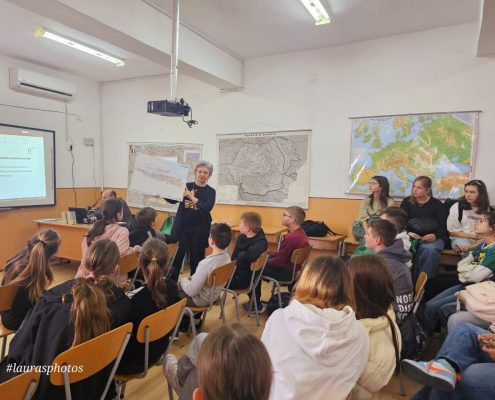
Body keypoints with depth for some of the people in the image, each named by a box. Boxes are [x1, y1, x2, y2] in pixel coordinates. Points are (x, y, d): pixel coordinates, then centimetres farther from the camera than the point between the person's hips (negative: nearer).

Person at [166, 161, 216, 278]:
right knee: (176, 258, 3)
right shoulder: (186, 186, 4)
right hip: (182, 228, 1)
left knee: (196, 260, 6)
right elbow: (172, 200, -2)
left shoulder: (210, 191, 0)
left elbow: (207, 208, -16)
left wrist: (192, 197, -28)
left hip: (199, 231, -1)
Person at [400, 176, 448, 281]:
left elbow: (443, 227, 2)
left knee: (430, 249, -36)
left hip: (432, 237, 0)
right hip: (411, 236, 1)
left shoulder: (437, 204, 9)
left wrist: (435, 236, -19)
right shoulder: (407, 201, 13)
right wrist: (408, 233, -15)